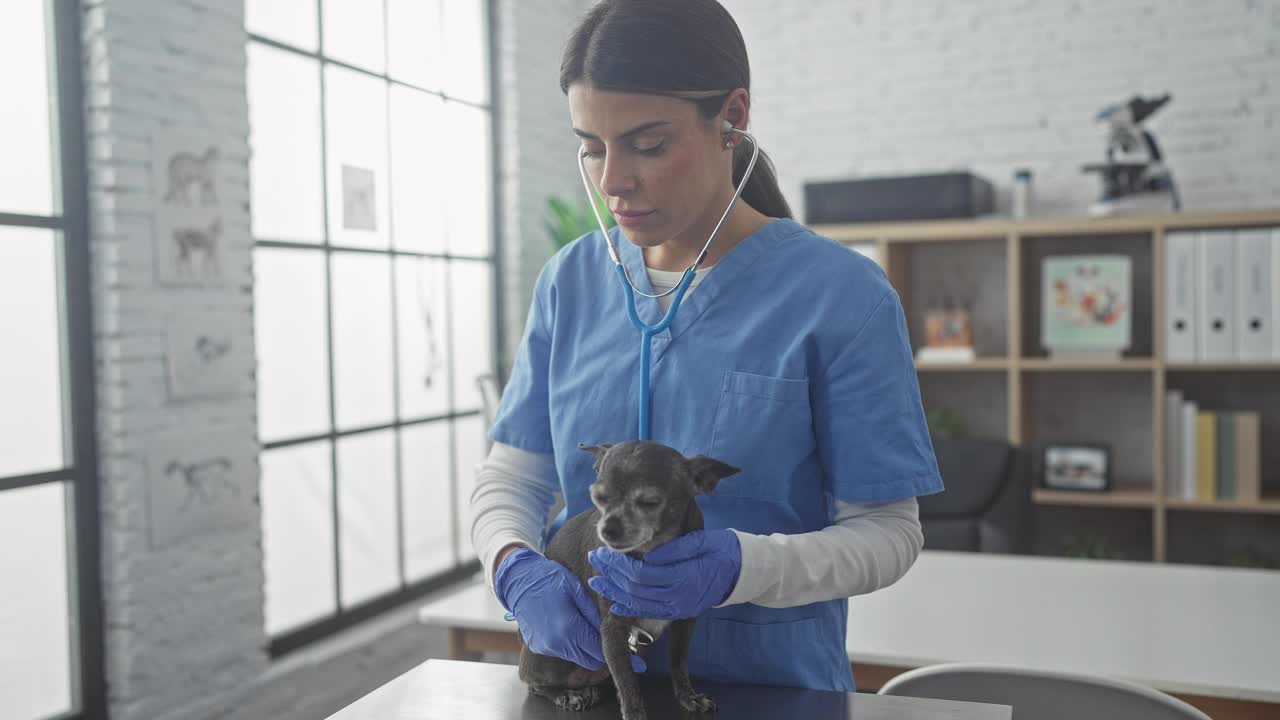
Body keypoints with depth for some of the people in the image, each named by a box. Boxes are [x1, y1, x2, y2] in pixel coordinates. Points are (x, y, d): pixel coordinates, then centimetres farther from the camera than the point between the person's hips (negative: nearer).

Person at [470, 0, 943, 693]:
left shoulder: (842, 294, -14)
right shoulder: (570, 280, -2)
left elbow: (887, 530, -12)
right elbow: (508, 475, 1)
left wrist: (742, 567, -29)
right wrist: (517, 569, -20)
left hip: (773, 682, -3)